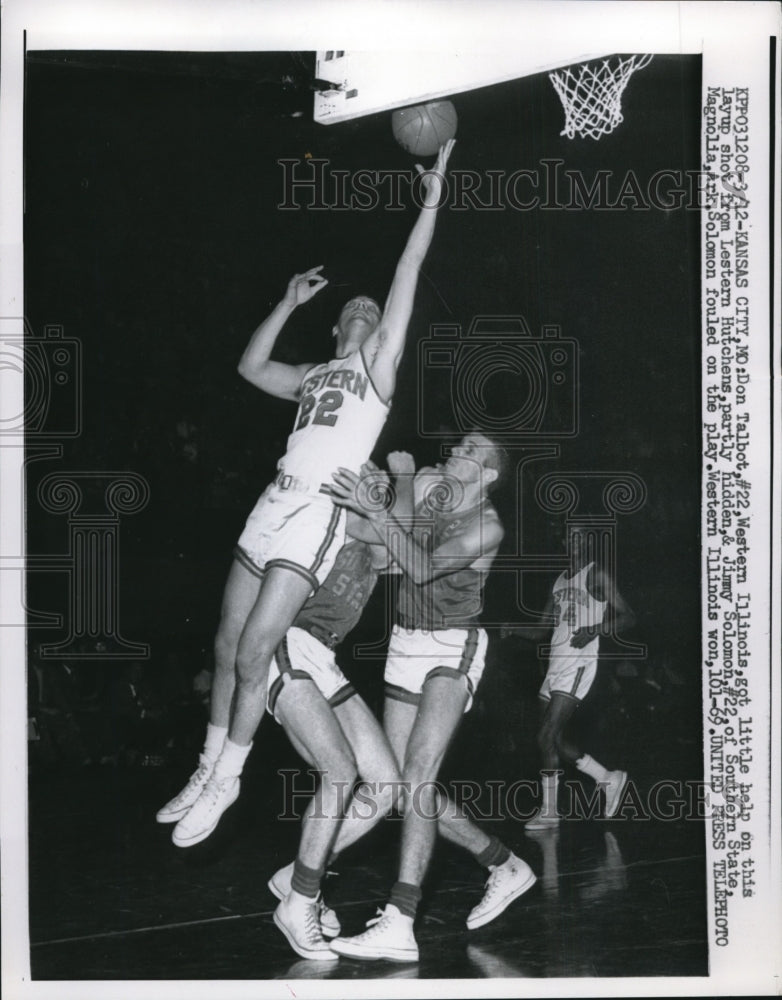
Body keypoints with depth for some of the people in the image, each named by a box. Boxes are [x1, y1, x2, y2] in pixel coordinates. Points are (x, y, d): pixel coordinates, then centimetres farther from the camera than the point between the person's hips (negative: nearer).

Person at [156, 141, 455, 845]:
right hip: (274, 504, 7)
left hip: (318, 513, -6)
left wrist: (432, 201, -6)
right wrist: (290, 303, 26)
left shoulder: (377, 365, 4)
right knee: (227, 647, 7)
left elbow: (407, 278, -2)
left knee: (253, 653, -11)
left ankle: (226, 780, 4)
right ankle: (209, 770, 19)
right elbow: (252, 366, 30)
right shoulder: (314, 376, 21)